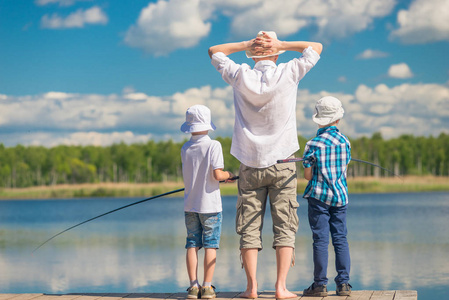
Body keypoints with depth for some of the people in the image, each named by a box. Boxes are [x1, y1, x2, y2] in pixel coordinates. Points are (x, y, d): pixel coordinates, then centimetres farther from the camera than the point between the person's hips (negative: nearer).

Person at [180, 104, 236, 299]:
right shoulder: (213, 145, -11)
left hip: (190, 204, 4)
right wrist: (228, 175, 4)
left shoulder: (185, 149, 4)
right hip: (209, 204, -4)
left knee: (192, 245, 7)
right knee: (210, 245, 2)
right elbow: (217, 174, -18)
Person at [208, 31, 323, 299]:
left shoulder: (240, 76, 0)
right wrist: (281, 44, 4)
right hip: (282, 166, -1)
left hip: (250, 166, 1)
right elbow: (316, 48, 10)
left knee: (249, 227, 4)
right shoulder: (288, 74, -3)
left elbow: (214, 51, 16)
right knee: (285, 227, 1)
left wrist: (246, 45, 7)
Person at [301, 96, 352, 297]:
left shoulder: (313, 144, -9)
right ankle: (344, 283, 6)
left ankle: (320, 284, 0)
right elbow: (344, 168, 11)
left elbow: (308, 175, -7)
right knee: (340, 238, 7)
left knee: (320, 240, -2)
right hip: (340, 195, 4)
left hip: (319, 196, -4)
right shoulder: (345, 141, 5)